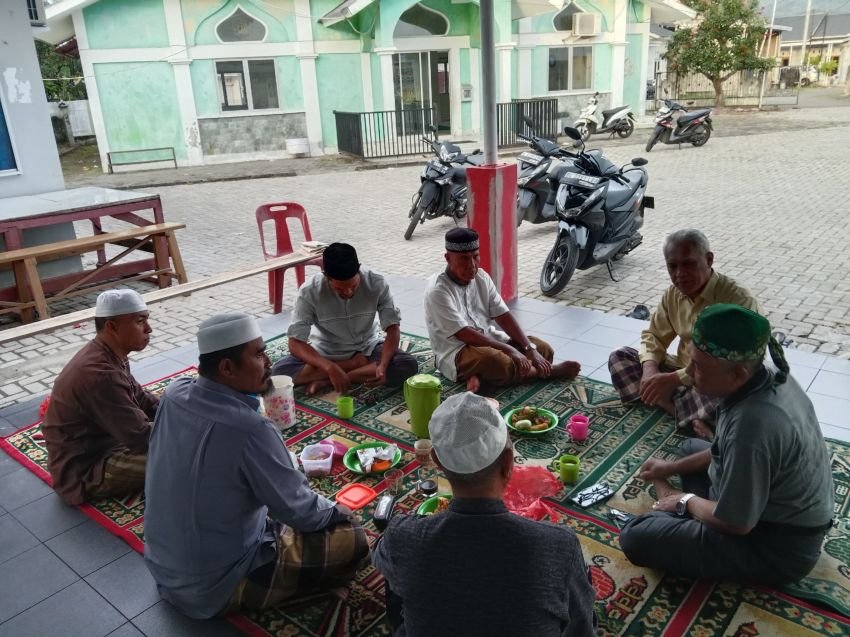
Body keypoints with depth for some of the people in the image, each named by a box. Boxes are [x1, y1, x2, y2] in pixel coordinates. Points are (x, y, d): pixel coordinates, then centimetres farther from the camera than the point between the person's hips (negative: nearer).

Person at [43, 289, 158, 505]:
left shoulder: (108, 356, 0)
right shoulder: (99, 374, -31)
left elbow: (140, 398, 12)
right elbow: (141, 438, -29)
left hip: (97, 444, 10)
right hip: (82, 472, -10)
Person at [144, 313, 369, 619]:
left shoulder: (174, 394, -11)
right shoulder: (249, 429, -32)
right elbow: (297, 509, -19)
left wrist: (256, 384, 0)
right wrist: (334, 511, -1)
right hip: (215, 586, -8)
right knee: (352, 538, -5)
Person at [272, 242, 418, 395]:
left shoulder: (376, 283, -21)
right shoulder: (309, 292, -24)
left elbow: (393, 329, -16)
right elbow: (295, 343, -24)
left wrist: (383, 365, -35)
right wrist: (330, 368, -39)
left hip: (367, 348, 1)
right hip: (325, 353, -1)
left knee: (408, 366, -27)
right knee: (281, 369, -27)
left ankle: (325, 381, -20)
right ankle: (358, 364, -15)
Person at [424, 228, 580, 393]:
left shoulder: (481, 277, 2)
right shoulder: (438, 291, -19)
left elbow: (503, 316, 0)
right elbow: (463, 334, -22)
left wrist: (530, 349, -12)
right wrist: (510, 350, -23)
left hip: (488, 340, 8)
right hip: (456, 353, -8)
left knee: (544, 349, -2)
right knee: (499, 363, -36)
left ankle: (481, 375, -16)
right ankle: (548, 371, -6)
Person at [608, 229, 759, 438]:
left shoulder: (738, 300, -23)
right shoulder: (673, 294, -1)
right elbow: (654, 334, 8)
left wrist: (674, 379, -32)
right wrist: (650, 367, -14)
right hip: (682, 373, 8)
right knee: (619, 357, -9)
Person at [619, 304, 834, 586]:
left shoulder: (752, 423, -37)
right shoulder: (770, 377, -7)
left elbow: (735, 524, -26)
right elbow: (730, 451, 11)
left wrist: (687, 501, -6)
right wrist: (672, 467, 14)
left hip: (777, 546, -9)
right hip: (789, 512, 9)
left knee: (636, 537, -17)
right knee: (692, 447, 26)